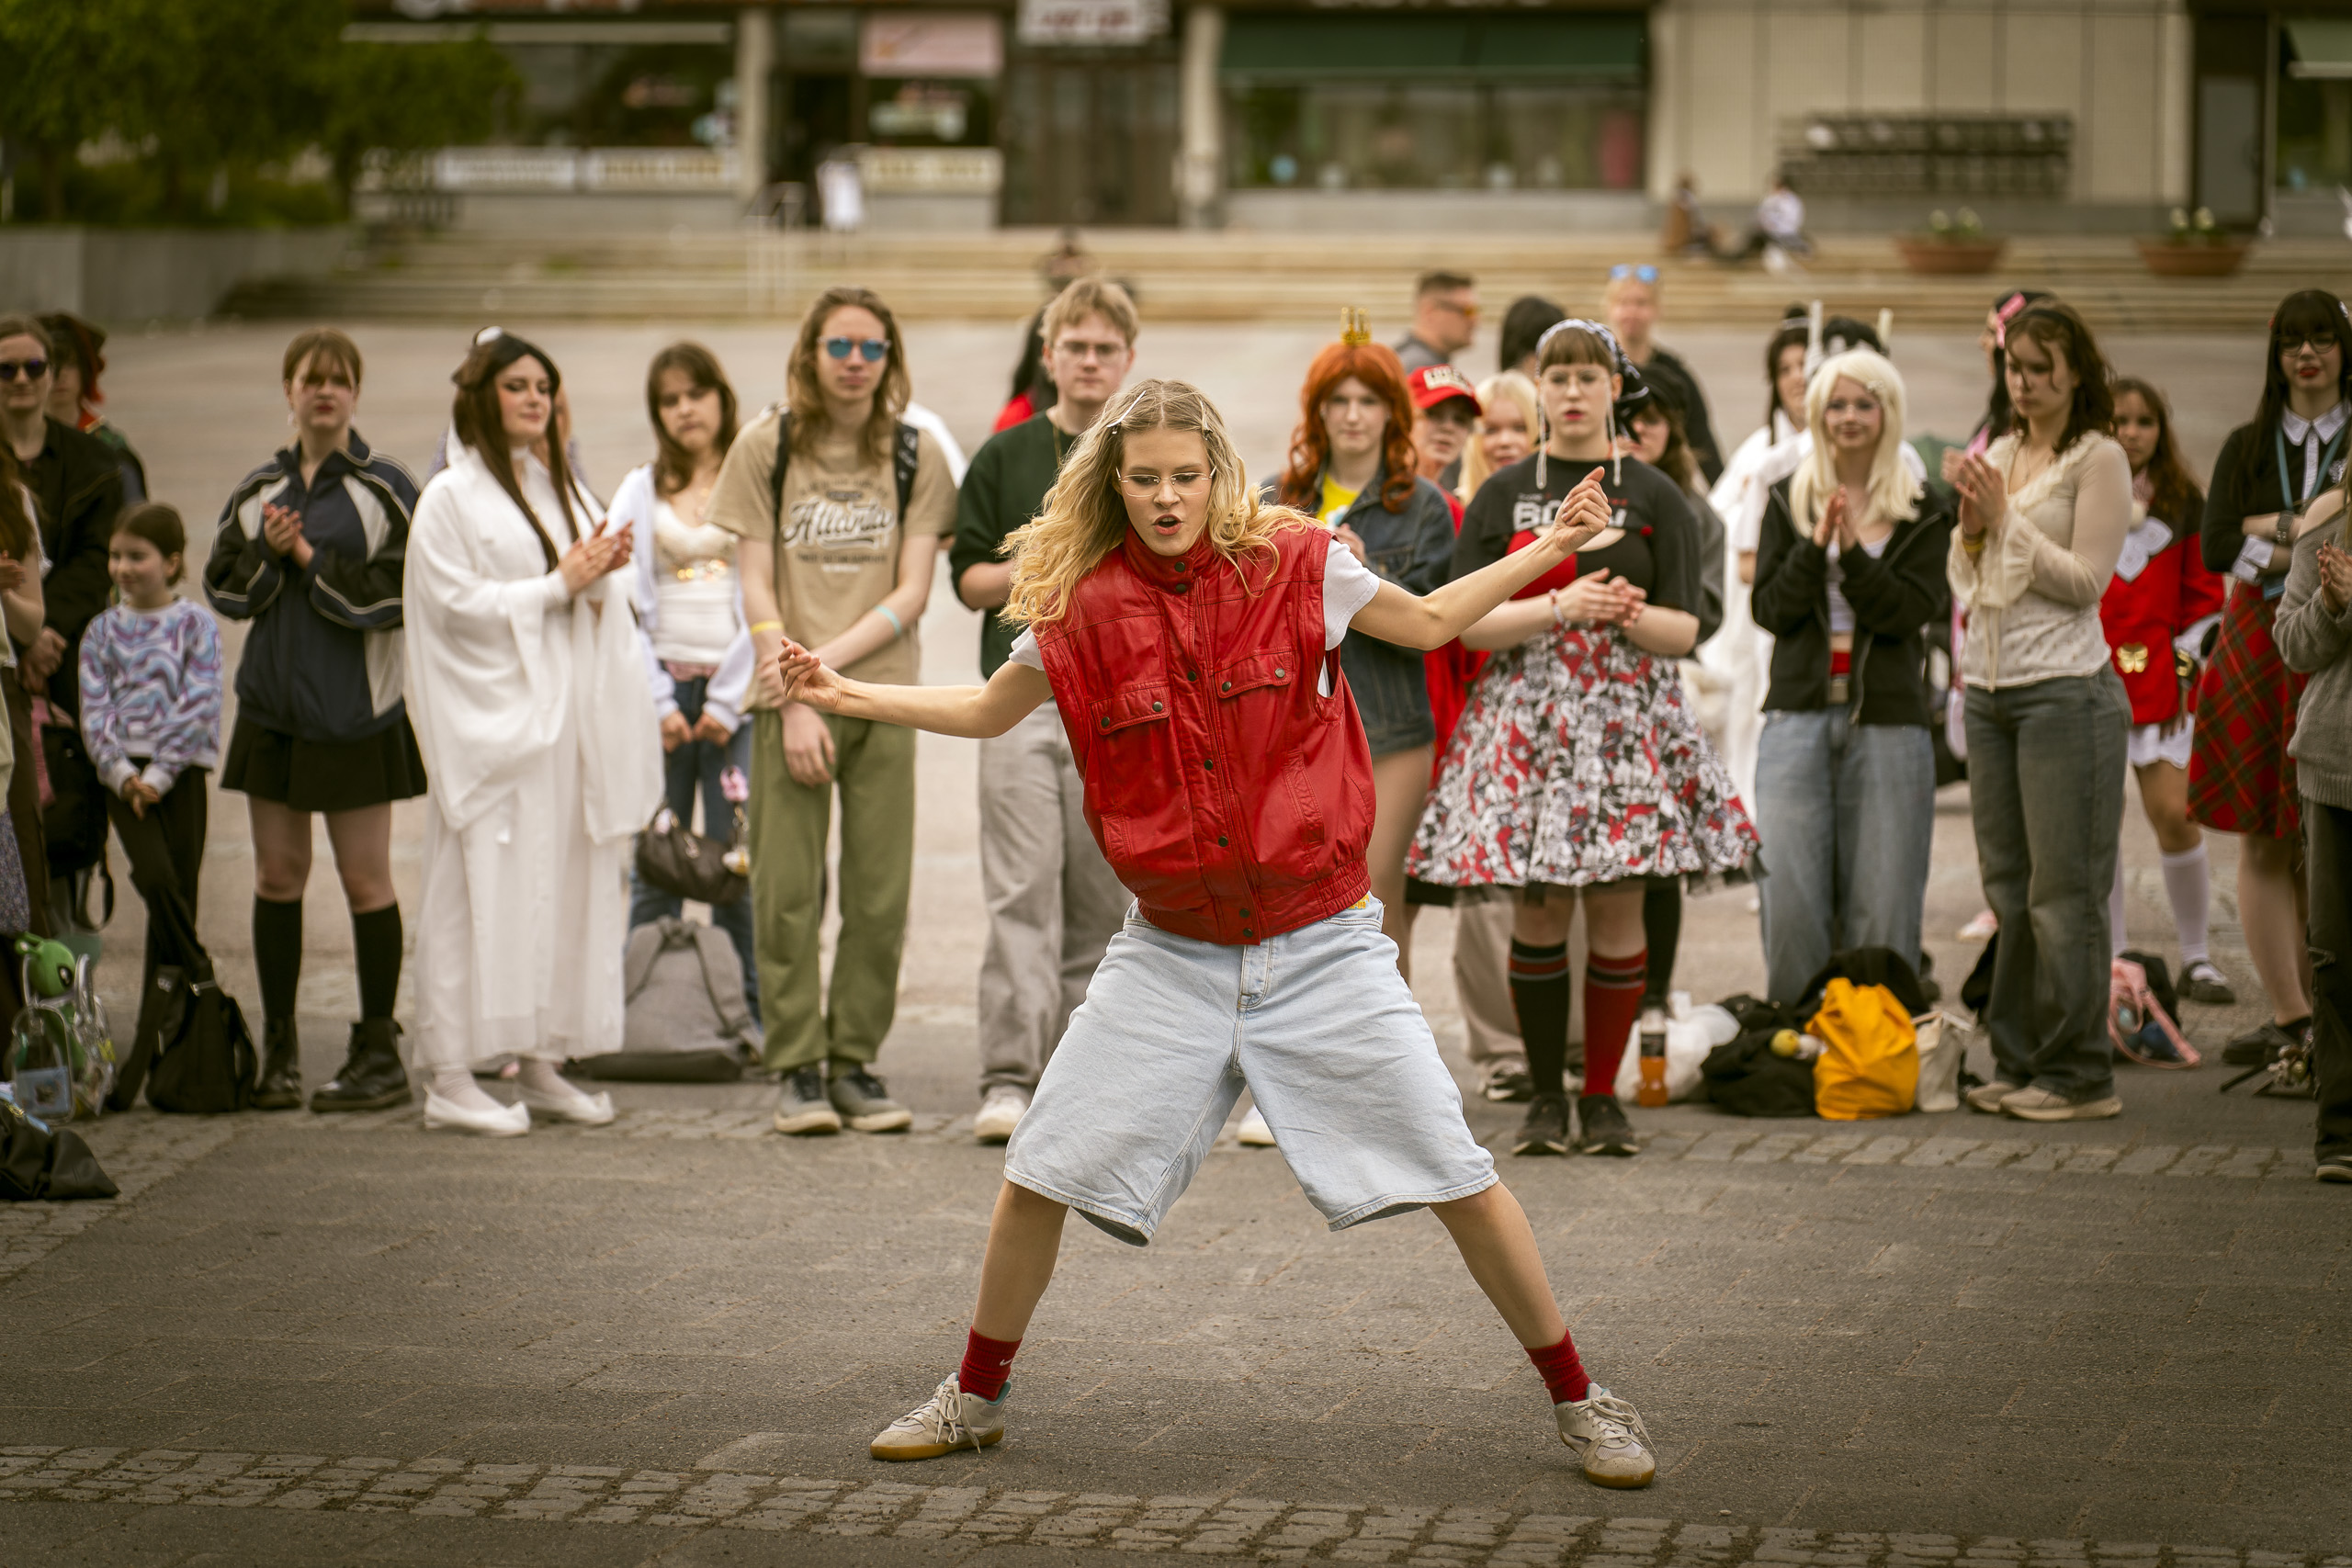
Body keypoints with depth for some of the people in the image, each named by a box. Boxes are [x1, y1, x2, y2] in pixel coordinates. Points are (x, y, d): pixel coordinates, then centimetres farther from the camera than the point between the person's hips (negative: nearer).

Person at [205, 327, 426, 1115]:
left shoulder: (385, 488, -4)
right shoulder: (258, 489, 9)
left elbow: (401, 592, -12)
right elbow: (223, 586, 7)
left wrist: (311, 560, -13)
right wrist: (266, 552, -11)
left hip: (357, 711, -4)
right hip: (273, 705, 4)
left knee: (365, 877, 0)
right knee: (277, 874, 7)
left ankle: (379, 1051, 7)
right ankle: (279, 1049, 15)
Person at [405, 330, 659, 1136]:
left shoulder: (561, 488, 18)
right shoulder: (451, 496, -2)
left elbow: (603, 609, 19)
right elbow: (458, 602, -11)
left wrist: (604, 575, -4)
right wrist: (560, 586, -10)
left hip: (567, 720, 7)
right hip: (493, 723, -7)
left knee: (567, 885, 5)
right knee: (483, 890, -9)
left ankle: (543, 1064, 11)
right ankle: (450, 1075, -7)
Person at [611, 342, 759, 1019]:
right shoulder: (639, 491, 13)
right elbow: (626, 604, 7)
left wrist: (728, 702, -6)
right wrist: (658, 703, -3)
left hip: (737, 692, -2)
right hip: (661, 689, 2)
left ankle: (744, 1011, 1)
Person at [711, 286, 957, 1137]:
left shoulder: (915, 455, 7)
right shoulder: (766, 445, 4)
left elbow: (912, 591, 2)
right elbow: (757, 586, 0)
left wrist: (827, 659, -11)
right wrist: (794, 702, -9)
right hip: (789, 696, -1)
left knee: (880, 893, -1)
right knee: (788, 891, -4)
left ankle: (855, 1063, 9)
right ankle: (798, 1068, 3)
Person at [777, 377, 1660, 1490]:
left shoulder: (1298, 566, -7)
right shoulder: (1081, 611, -3)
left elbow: (1429, 622, 11)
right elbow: (989, 710, 16)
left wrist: (1551, 550, 5)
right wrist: (847, 695, 6)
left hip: (1322, 944, -2)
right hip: (1172, 954, 2)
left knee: (1457, 1176, -4)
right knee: (1042, 1174, 1)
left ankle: (1578, 1400, 10)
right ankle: (976, 1397, 21)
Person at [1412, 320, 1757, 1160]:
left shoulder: (1655, 497, 8)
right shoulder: (1502, 497, 9)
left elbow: (1684, 631, 3)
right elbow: (1466, 621, -1)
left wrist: (1631, 615, -19)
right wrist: (1560, 607, -15)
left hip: (1629, 714, 0)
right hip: (1526, 711, 0)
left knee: (1616, 905, -3)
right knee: (1539, 908, -2)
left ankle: (1604, 1095, 7)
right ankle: (1547, 1097, 8)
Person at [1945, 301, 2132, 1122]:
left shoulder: (2098, 459, -5)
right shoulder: (1998, 456, 15)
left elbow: (2085, 580, -11)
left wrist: (2005, 520, -12)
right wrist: (1972, 521, -2)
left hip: (2065, 690, -7)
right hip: (1989, 686, 7)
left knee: (2063, 891, -6)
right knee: (2007, 888, 9)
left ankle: (2078, 1073, -2)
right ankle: (2019, 1062, 15)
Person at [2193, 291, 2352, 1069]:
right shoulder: (2247, 448, 13)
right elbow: (2215, 547, 1)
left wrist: (2274, 527, -10)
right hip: (2257, 650, 3)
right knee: (2263, 843, -1)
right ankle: (2287, 1013, 3)